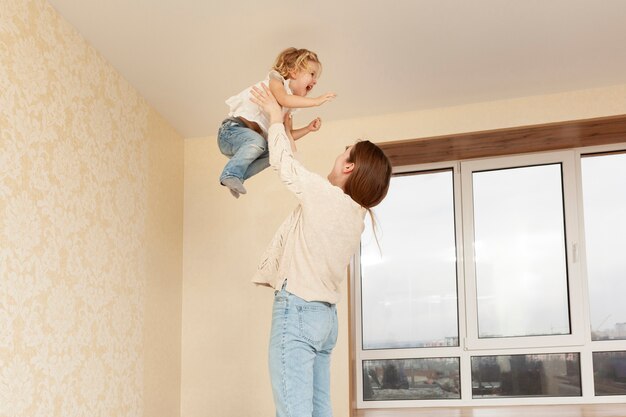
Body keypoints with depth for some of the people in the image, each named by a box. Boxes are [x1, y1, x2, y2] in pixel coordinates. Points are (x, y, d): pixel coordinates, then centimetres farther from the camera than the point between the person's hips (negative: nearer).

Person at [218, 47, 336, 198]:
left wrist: (308, 128, 6)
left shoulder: (289, 107, 19)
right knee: (257, 140, -34)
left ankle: (239, 176, 9)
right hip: (232, 129, -9)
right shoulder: (275, 79, -4)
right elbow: (283, 99, -27)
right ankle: (231, 174, -26)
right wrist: (316, 101, -27)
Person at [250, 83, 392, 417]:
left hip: (297, 309, -9)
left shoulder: (324, 193, -10)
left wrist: (275, 116, 21)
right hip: (325, 314, 9)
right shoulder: (357, 215, 12)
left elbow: (282, 162, 5)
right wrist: (288, 136, 37)